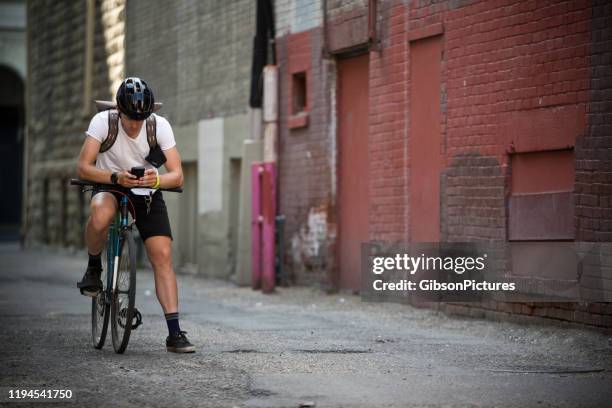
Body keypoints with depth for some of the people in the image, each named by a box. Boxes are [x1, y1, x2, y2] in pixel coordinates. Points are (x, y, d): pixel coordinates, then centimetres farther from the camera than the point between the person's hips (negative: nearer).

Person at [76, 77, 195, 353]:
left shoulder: (160, 126, -15)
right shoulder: (103, 122, -19)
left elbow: (177, 175, -16)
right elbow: (83, 168, -22)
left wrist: (156, 180, -39)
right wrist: (116, 177, -39)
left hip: (147, 193, 2)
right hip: (109, 186, -1)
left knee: (162, 255, -15)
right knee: (101, 214, -38)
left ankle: (174, 333, -15)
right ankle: (93, 268, -8)